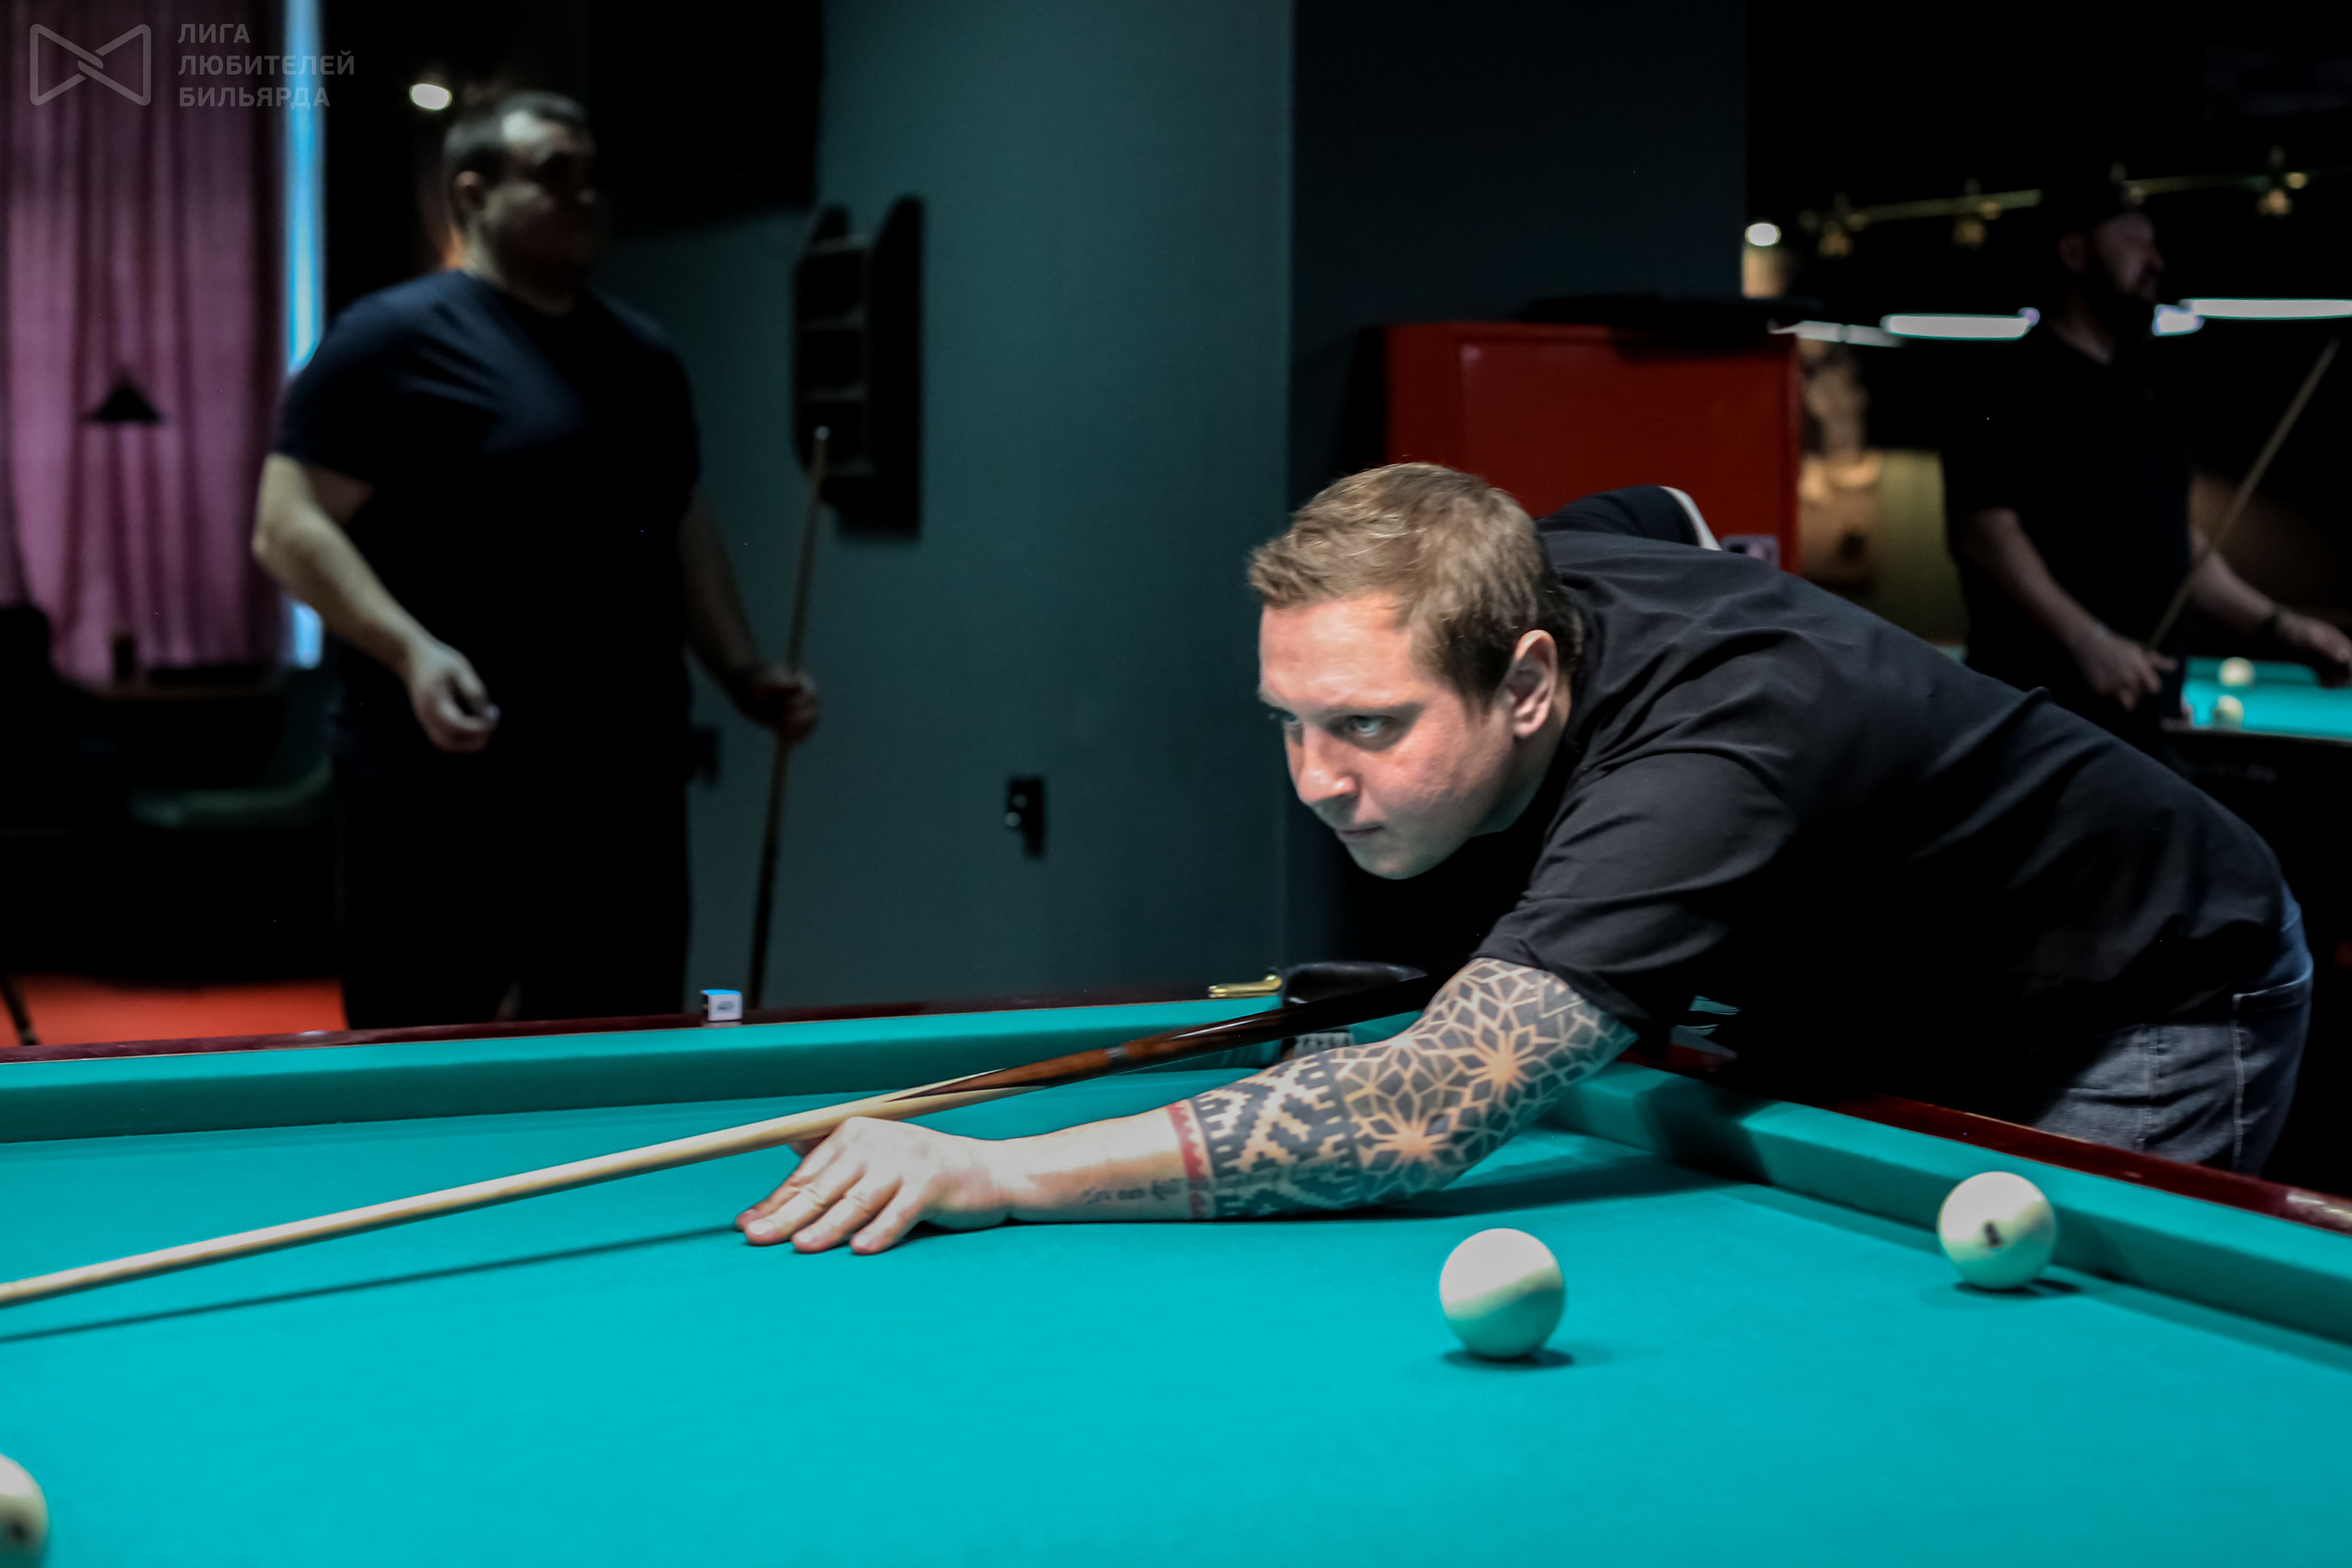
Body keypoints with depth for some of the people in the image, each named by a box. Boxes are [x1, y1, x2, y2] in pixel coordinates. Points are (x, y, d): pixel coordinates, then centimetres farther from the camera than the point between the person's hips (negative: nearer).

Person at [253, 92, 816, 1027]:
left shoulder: (645, 356, 16)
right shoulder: (394, 339, -6)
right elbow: (287, 526, -10)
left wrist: (741, 672, 11)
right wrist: (412, 651, -24)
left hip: (627, 784, 7)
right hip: (448, 788, -6)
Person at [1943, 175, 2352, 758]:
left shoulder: (2134, 391, 20)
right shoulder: (2019, 386, -8)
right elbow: (1983, 531, -18)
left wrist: (2277, 626, 16)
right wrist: (2087, 640, -27)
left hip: (2146, 714, 9)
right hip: (2049, 716, -9)